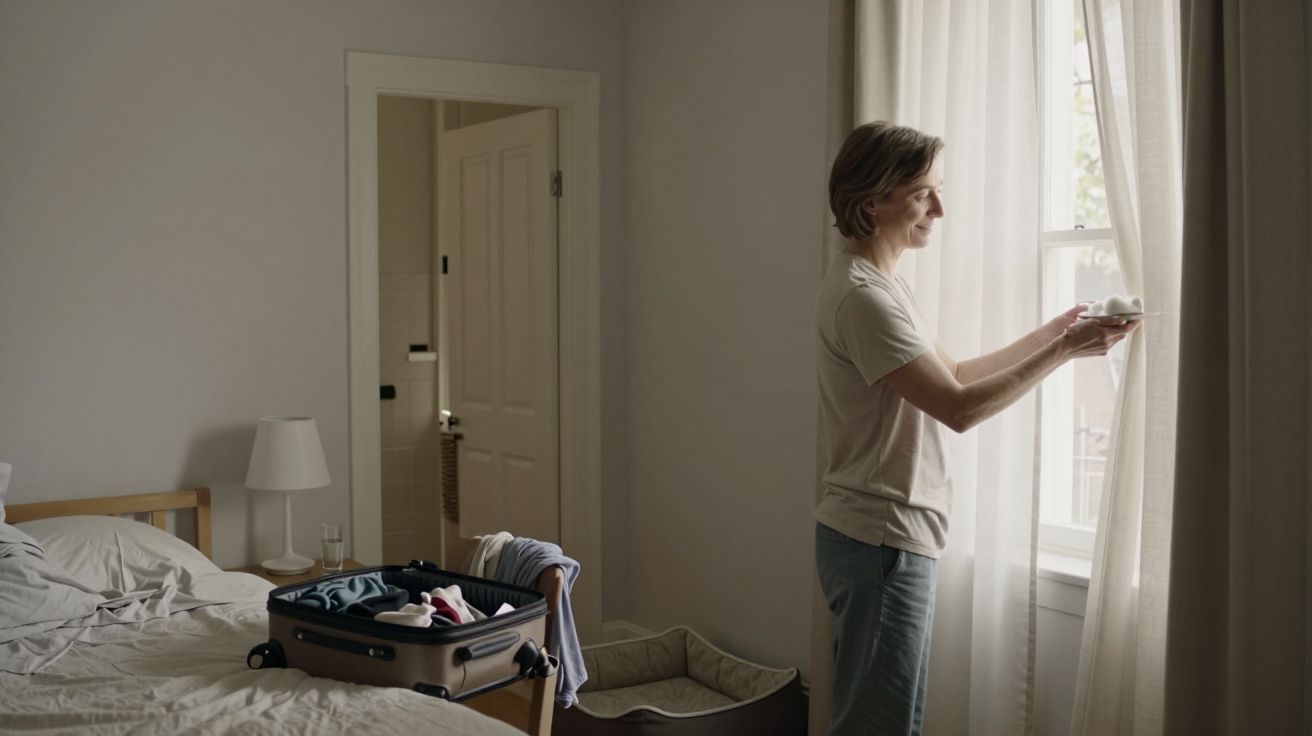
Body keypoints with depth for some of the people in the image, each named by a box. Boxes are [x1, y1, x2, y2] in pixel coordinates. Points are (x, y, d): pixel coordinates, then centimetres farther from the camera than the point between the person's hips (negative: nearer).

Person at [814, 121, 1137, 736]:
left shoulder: (880, 285, 14)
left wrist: (1049, 333, 11)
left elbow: (952, 375, 18)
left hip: (887, 538, 10)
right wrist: (1063, 351, -15)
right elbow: (959, 407, -22)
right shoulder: (862, 298, -19)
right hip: (882, 544, -10)